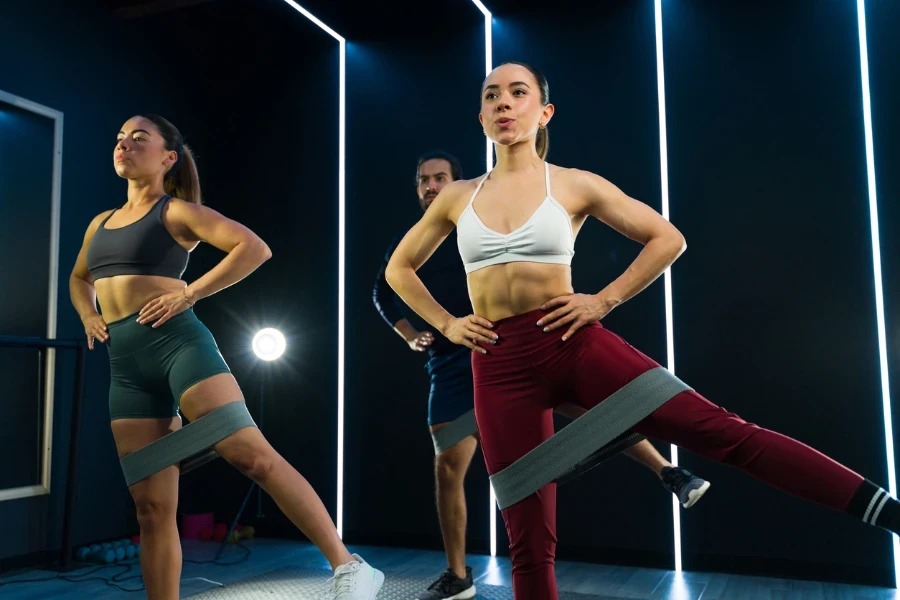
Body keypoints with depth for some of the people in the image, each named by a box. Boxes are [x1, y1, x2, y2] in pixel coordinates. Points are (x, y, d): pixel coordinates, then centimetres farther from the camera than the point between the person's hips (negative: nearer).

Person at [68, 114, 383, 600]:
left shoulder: (177, 211, 2)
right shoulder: (100, 223, 21)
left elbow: (254, 248, -9)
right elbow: (79, 278, 39)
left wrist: (187, 294, -12)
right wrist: (87, 316, 18)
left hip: (177, 343, -6)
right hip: (125, 369, 7)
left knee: (251, 456, -19)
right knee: (152, 508, 5)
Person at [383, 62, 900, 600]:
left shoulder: (574, 185, 3)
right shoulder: (458, 197, 9)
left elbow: (668, 238, 8)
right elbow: (400, 268, 21)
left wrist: (604, 300, 0)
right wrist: (446, 324, 9)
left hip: (573, 343, -2)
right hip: (500, 364, 2)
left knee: (719, 430, -13)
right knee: (528, 540, 6)